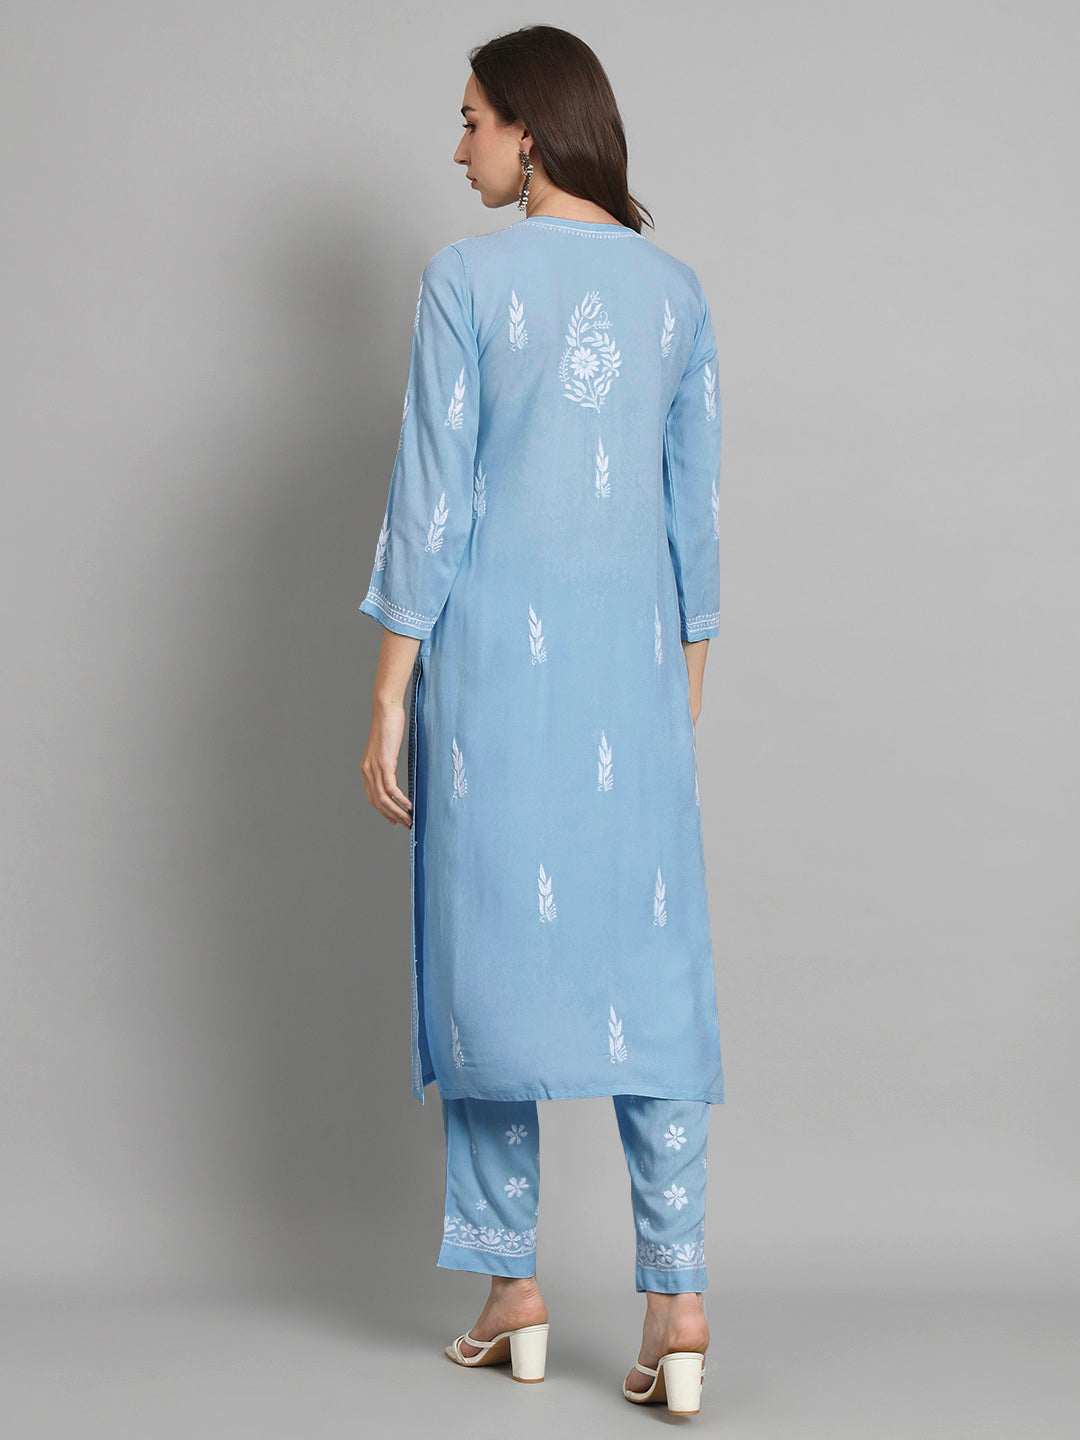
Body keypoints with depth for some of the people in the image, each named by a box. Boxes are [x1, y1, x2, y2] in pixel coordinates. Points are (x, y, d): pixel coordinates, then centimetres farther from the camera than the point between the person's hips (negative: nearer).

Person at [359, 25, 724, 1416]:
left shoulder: (466, 278, -6)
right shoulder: (676, 288, 8)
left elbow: (431, 501, -8)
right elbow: (697, 511, 9)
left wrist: (388, 702, -4)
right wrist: (686, 699, 17)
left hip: (493, 648, -3)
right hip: (634, 656, 4)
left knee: (488, 951, 7)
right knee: (649, 966, 4)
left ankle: (513, 1286, 15)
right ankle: (677, 1298, -1)